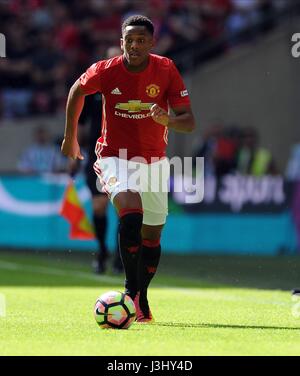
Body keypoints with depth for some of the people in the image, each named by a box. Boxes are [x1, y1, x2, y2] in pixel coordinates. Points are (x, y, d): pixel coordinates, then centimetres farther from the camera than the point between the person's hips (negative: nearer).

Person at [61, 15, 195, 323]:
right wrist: (70, 137, 16)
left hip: (154, 162, 3)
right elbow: (77, 91, 11)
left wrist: (167, 119, -32)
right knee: (131, 210, -30)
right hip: (115, 157, -3)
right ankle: (132, 290, -24)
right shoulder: (105, 71, -11)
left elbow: (189, 122, -10)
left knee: (152, 234, 8)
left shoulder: (166, 70, -10)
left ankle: (140, 297, 27)